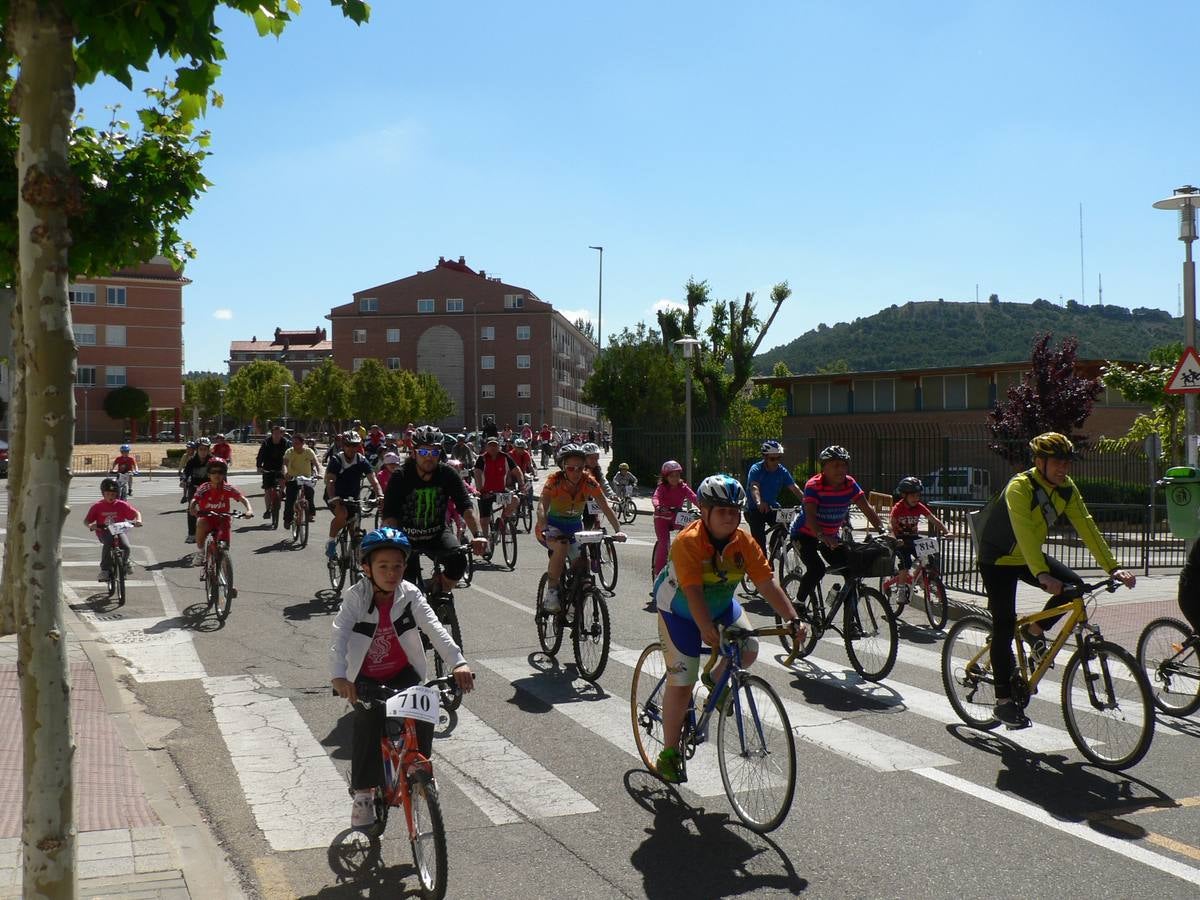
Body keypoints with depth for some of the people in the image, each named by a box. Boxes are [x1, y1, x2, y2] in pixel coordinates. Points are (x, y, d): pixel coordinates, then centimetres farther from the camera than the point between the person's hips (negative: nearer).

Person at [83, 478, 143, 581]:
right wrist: (90, 525, -19)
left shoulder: (121, 505, 3)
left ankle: (125, 563, 7)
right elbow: (86, 520, 4)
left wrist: (138, 520, -15)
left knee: (125, 546, -28)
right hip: (104, 532, 0)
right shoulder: (97, 506, 2)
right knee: (108, 544, -35)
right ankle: (105, 570, -23)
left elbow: (136, 513, 7)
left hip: (119, 531, 1)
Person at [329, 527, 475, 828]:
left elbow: (434, 629, -22)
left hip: (404, 673, 1)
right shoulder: (355, 598, -15)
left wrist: (458, 662, -37)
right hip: (367, 678, -1)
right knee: (368, 721, -21)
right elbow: (339, 638, -25)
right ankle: (363, 793, -3)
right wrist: (338, 676, -42)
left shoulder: (410, 595, -11)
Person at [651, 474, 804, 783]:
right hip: (680, 610, -5)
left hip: (721, 604, 5)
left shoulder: (743, 542, -17)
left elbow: (768, 584, -20)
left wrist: (793, 619, -30)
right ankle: (669, 754, 10)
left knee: (749, 648, -19)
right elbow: (693, 591, -39)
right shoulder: (688, 542, -31)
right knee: (681, 682, -7)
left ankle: (716, 679, 14)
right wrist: (706, 628, -52)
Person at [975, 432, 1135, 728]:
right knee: (1004, 627, -8)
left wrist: (1113, 568, -22)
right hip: (998, 559, -7)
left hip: (1029, 556, 7)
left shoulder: (1066, 488, -8)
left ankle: (1035, 630, 11)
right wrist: (1042, 574, -51)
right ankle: (1004, 702, 2)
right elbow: (1024, 532, -40)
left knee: (1074, 587, -15)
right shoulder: (1019, 487, -28)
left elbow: (1086, 527, -12)